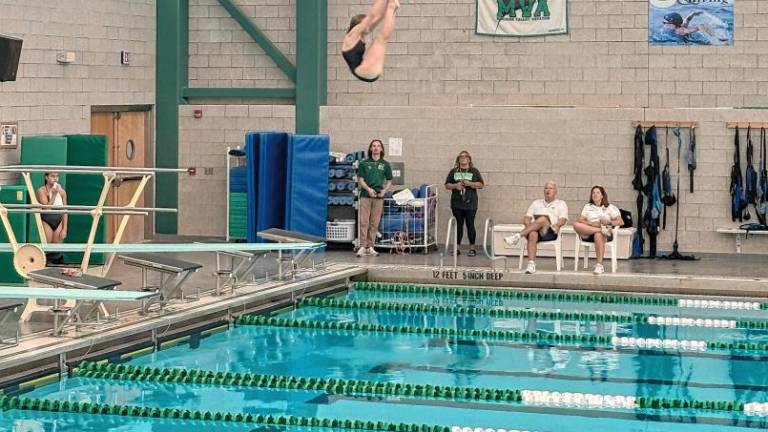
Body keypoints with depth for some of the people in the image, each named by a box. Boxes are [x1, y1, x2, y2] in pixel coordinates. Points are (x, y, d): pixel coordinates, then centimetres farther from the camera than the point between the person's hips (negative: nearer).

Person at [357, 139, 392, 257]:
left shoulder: (385, 164, 9)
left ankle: (370, 247, 10)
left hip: (379, 196, 2)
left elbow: (389, 181, 13)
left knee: (375, 223, 3)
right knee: (364, 222, -6)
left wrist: (384, 190, -5)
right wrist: (368, 189, -13)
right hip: (365, 195, -2)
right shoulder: (364, 163, 4)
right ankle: (362, 246, -5)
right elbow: (360, 179, 3)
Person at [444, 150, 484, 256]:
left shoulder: (474, 171, 6)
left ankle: (472, 248, 5)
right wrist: (455, 186, -9)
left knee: (470, 225, -2)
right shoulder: (453, 172, 11)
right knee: (458, 225, 4)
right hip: (457, 203, 2)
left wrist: (469, 184, -13)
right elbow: (447, 185, 10)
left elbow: (481, 184, 1)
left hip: (470, 203, -2)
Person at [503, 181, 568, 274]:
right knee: (532, 234, -38)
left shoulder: (561, 204, 22)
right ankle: (531, 264, -49)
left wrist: (556, 225, -13)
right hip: (535, 231, 2)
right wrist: (528, 224, -2)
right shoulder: (536, 203, 31)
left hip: (550, 233, -2)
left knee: (543, 219, -37)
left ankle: (517, 236, -46)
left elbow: (562, 220, 7)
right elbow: (527, 218, 21)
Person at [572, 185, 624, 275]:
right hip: (588, 234, 2)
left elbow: (621, 222, 6)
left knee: (598, 235, -42)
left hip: (606, 235, -2)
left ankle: (599, 265, -48)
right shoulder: (588, 207, 24)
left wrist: (609, 222, -14)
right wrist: (591, 223, -13)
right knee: (576, 225, -29)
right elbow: (580, 220, 7)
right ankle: (602, 229, -32)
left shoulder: (610, 208, 18)